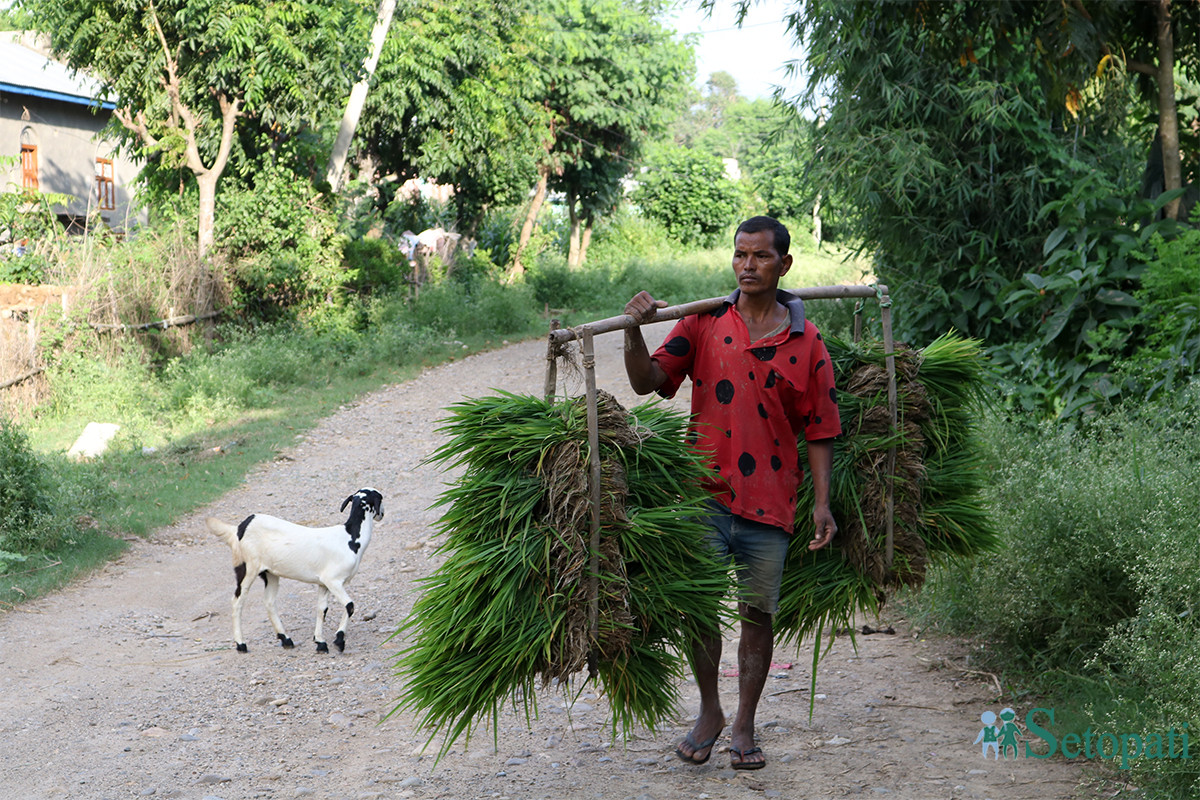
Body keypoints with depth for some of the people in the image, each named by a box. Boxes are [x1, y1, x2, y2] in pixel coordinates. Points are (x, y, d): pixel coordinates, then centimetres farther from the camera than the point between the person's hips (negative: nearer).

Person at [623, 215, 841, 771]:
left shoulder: (806, 343, 3)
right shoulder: (705, 323, 4)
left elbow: (819, 431, 4)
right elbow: (649, 382, 0)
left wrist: (822, 504, -2)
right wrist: (634, 331, -17)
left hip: (768, 499, 0)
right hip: (706, 490, 0)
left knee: (757, 613, 7)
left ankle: (744, 728, 20)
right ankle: (708, 713, 22)